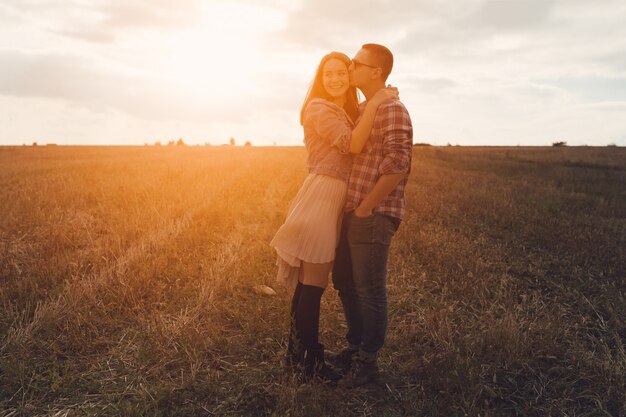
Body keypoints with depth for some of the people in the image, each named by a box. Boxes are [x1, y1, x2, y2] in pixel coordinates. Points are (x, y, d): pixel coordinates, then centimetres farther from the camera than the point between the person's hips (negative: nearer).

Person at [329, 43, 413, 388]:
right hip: (352, 213, 9)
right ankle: (355, 348, 34)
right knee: (344, 282, 17)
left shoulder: (392, 110, -11)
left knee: (370, 291, 2)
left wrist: (365, 208, -16)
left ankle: (367, 361, 19)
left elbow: (395, 167, -21)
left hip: (374, 216, -9)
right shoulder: (361, 109, 17)